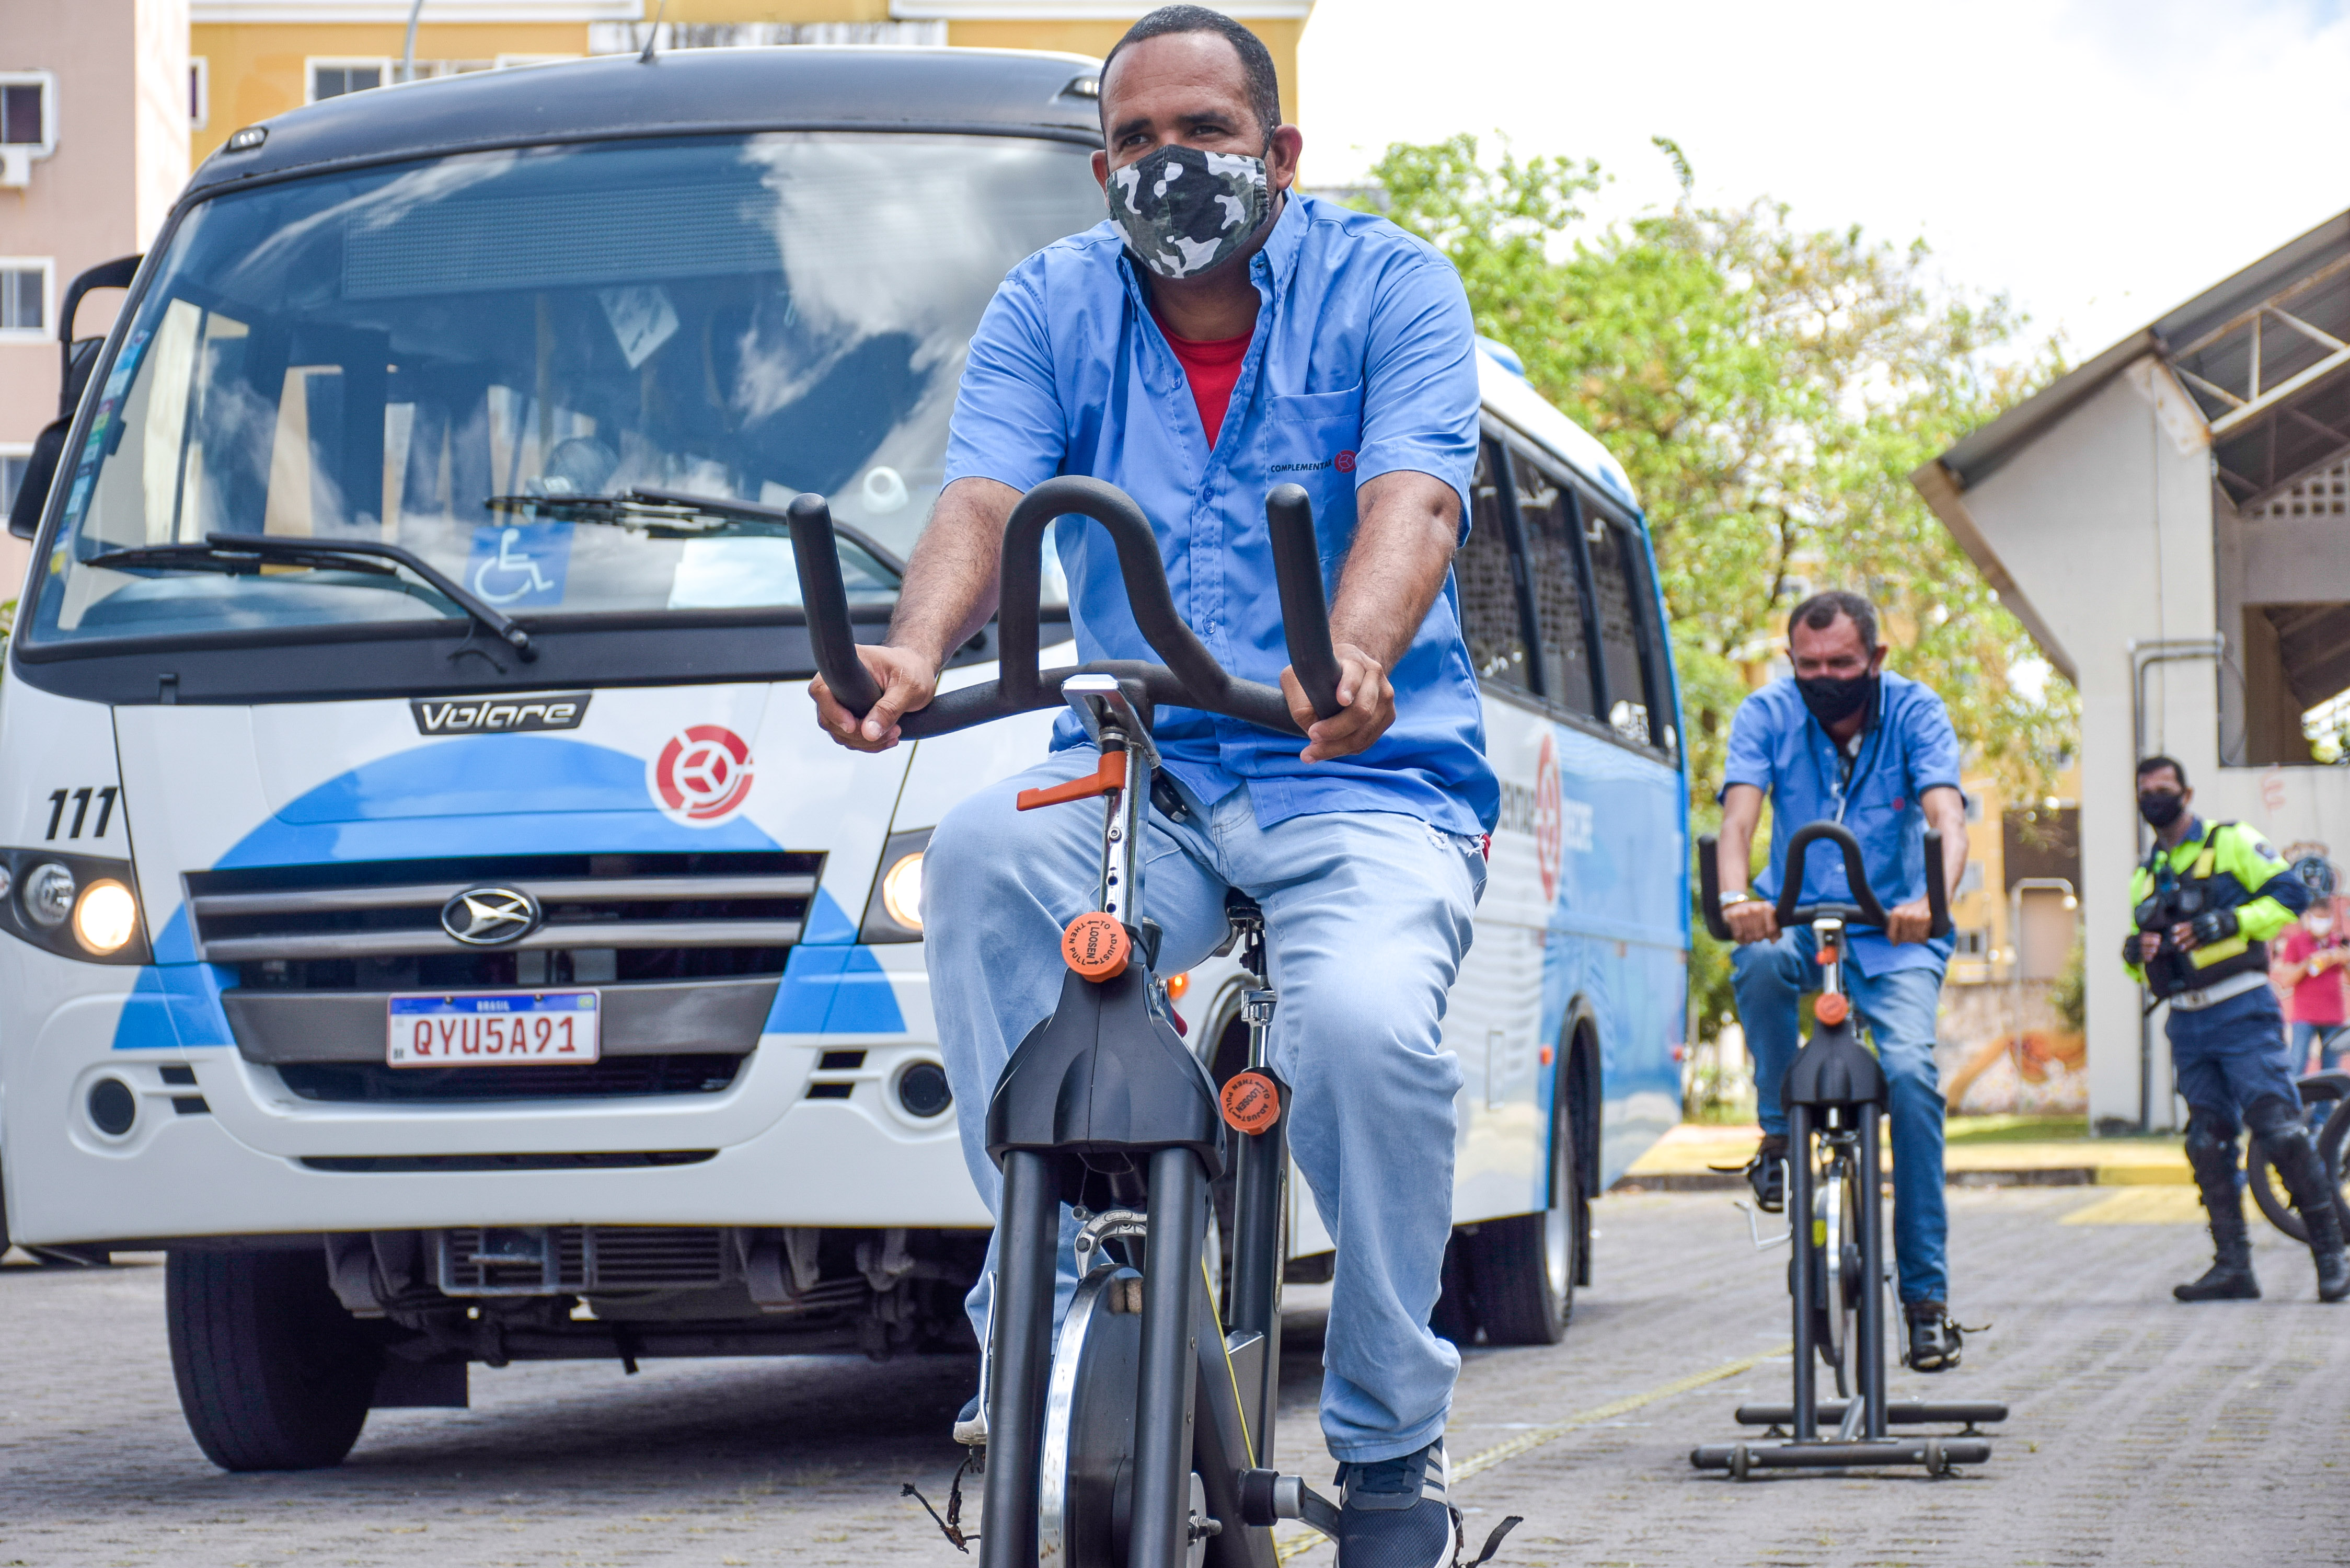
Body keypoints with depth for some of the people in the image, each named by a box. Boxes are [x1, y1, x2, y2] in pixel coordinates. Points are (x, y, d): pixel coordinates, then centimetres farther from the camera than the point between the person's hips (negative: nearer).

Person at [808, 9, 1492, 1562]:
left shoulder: (1390, 286, 0)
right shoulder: (1054, 306, 8)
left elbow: (1414, 499, -19)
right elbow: (982, 501, -9)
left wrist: (1356, 655, -42)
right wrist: (918, 649, -33)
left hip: (1367, 782, -3)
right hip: (1143, 769, 3)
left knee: (1366, 1025, -33)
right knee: (986, 853, -31)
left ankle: (1392, 1443, -9)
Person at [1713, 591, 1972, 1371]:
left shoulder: (1916, 713, -8)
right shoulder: (1768, 714, -5)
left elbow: (1946, 817, -22)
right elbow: (1739, 814, -19)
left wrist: (1932, 901, -44)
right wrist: (1736, 897, -41)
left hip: (1894, 936, -1)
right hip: (1798, 922, 1)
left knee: (1910, 1071, -22)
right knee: (1758, 958, -35)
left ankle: (1927, 1294, -16)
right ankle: (1779, 1130, -12)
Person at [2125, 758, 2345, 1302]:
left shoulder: (2230, 843, 3)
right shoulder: (2145, 877, 21)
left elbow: (2290, 895, -7)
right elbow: (2142, 967, 25)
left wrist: (2225, 924, -16)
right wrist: (2136, 952, 1)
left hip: (2242, 1012, -6)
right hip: (2188, 1023, 6)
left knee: (2279, 1127, -14)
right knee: (2208, 1143, 2)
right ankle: (2232, 1265, 4)